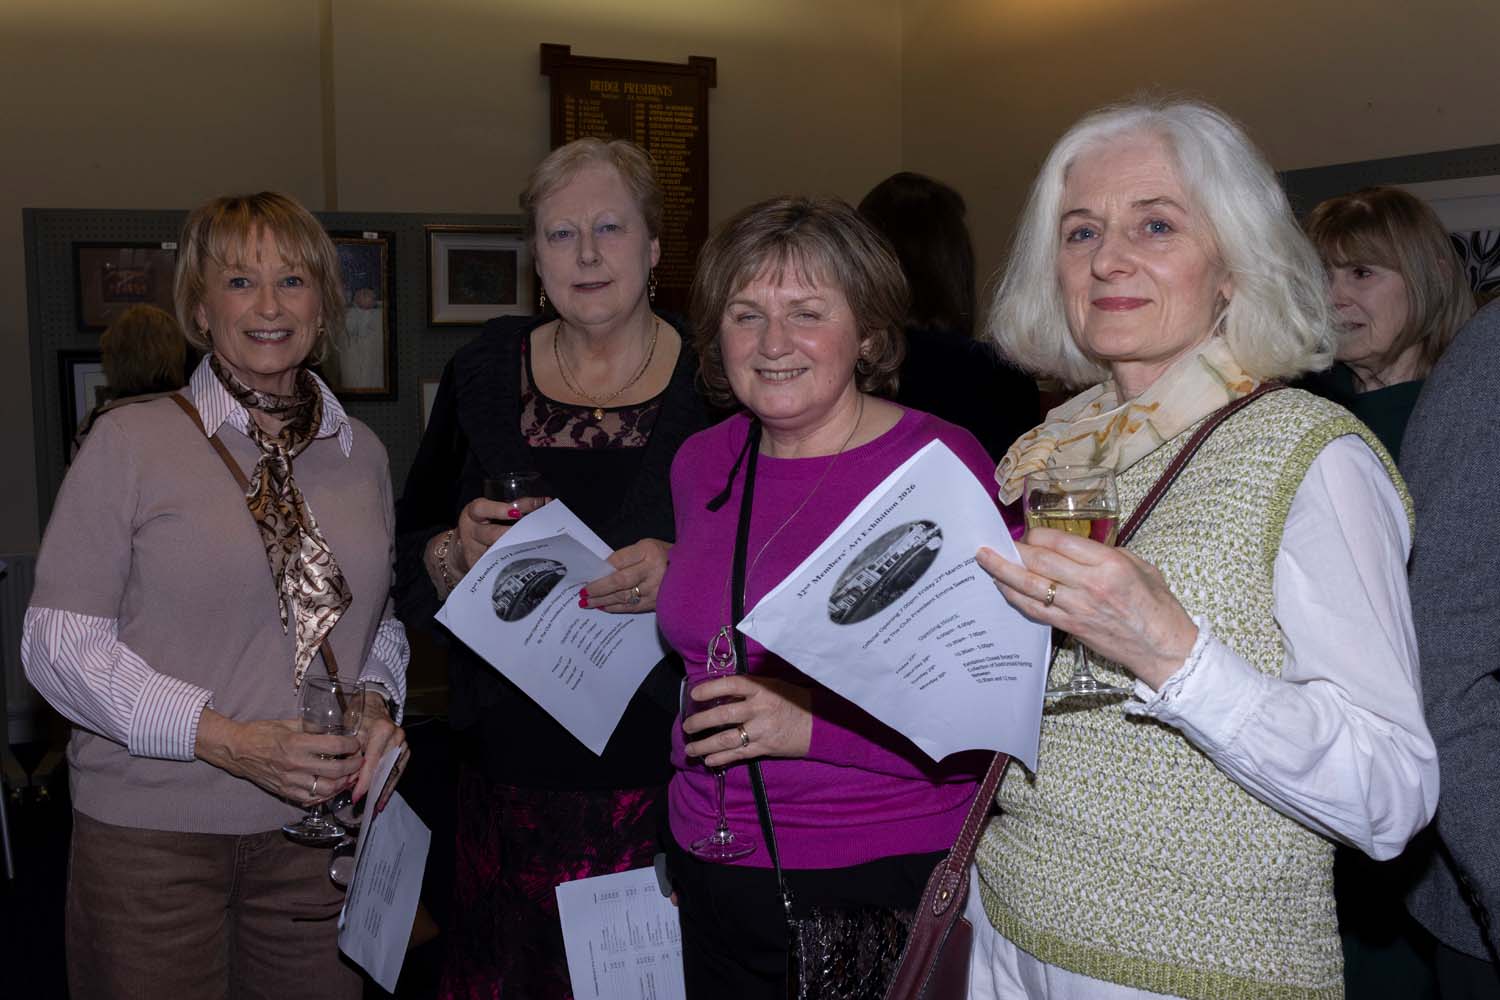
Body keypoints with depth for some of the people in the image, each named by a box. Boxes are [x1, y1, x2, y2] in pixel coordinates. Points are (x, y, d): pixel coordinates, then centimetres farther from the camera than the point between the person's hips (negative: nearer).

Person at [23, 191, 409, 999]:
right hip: (151, 832, -3)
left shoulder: (361, 452, 8)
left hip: (320, 823, 4)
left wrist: (376, 703, -4)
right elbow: (57, 642, -8)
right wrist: (227, 739, -18)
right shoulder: (131, 440, -5)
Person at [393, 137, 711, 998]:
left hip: (663, 777, -2)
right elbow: (408, 560, 10)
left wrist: (686, 574, -18)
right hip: (512, 777, 3)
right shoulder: (485, 375, 6)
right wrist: (460, 554, -11)